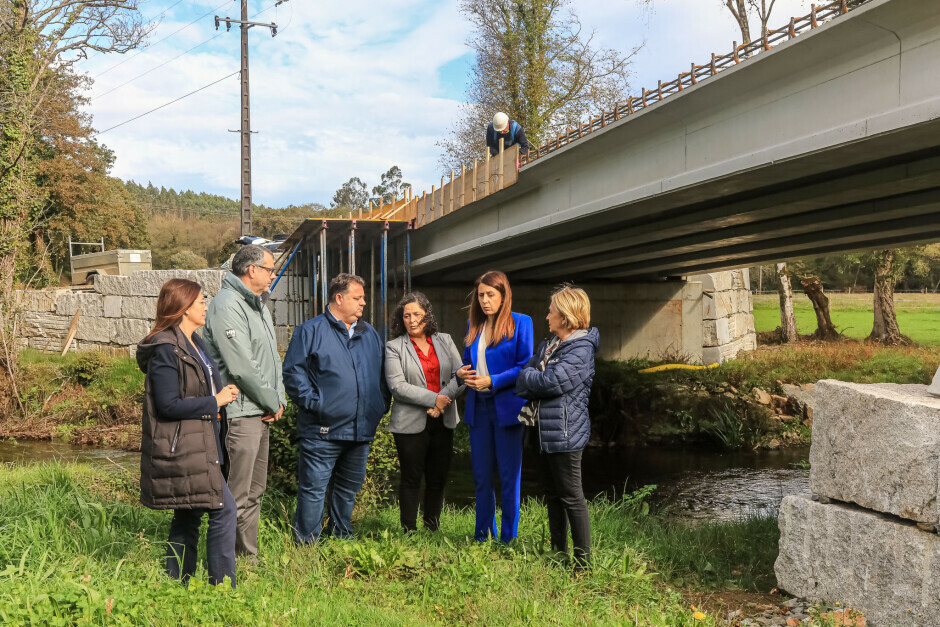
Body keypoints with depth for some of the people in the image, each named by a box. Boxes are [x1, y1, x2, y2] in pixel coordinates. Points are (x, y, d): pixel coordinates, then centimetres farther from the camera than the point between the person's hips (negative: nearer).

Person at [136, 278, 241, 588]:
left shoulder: (193, 343, 15)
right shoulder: (166, 348, -16)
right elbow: (168, 405, -21)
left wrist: (222, 394, 7)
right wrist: (215, 402, -15)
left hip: (199, 445, 10)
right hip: (182, 449, -10)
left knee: (188, 517, 14)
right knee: (224, 510, -9)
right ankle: (222, 585, -2)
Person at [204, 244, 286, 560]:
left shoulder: (257, 305, 17)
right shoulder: (227, 305, -15)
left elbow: (272, 356, 20)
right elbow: (241, 367, -19)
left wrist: (279, 398, 6)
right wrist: (272, 403, -9)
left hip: (262, 413, 10)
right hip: (241, 412, -10)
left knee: (255, 489, 16)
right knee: (238, 495, -6)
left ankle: (250, 556, 25)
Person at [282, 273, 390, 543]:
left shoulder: (369, 334, 16)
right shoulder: (311, 331, -3)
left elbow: (382, 374, 23)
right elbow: (293, 372, -7)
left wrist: (381, 405, 11)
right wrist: (313, 401, -14)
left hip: (361, 429, 6)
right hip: (322, 430, -6)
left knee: (349, 488, 15)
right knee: (313, 488, -5)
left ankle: (341, 538, 29)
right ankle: (305, 543, 6)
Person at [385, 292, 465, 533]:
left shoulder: (444, 341, 10)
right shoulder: (394, 348, -1)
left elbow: (460, 376, 3)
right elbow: (397, 386, -11)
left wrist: (443, 400, -13)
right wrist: (433, 399, -15)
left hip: (443, 421, 4)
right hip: (411, 423, -3)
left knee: (438, 479, 8)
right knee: (411, 479, 2)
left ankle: (433, 529, 19)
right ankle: (409, 531, 12)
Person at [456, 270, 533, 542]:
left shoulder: (520, 323, -5)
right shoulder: (473, 325, 12)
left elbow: (525, 367, -9)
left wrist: (492, 381, -17)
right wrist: (462, 373, -3)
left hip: (507, 407, -5)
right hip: (478, 407, 5)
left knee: (509, 476, 2)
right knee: (481, 475, 11)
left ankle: (508, 538, 11)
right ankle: (482, 534, 22)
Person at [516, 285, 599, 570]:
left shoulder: (580, 350, -14)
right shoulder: (547, 345, 15)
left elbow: (553, 381, -23)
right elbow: (522, 382, 13)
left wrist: (529, 376, -6)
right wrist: (536, 382, -8)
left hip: (565, 434, -9)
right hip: (544, 430, 9)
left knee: (571, 497, -3)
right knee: (552, 494, 17)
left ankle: (583, 560, 4)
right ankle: (557, 552, 28)